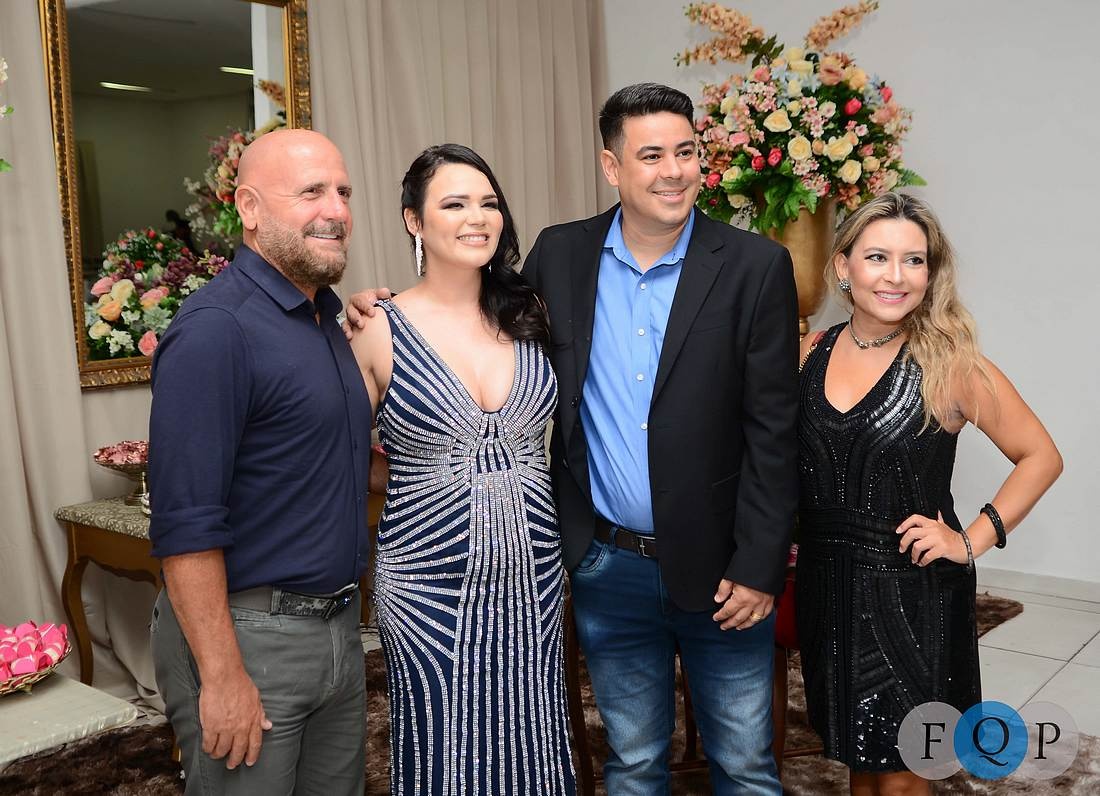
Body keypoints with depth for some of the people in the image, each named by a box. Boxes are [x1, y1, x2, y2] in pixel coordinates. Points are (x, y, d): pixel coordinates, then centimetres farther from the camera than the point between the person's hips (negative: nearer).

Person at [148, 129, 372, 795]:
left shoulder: (327, 318, 10)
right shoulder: (215, 328, -17)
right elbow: (185, 524, -21)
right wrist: (221, 677, -20)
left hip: (337, 630, 8)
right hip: (246, 638, -8)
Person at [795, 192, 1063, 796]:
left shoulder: (949, 365, -12)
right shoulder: (811, 353, 0)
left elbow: (1040, 456, -4)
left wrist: (973, 541, -11)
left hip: (911, 594, -3)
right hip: (826, 584, 4)